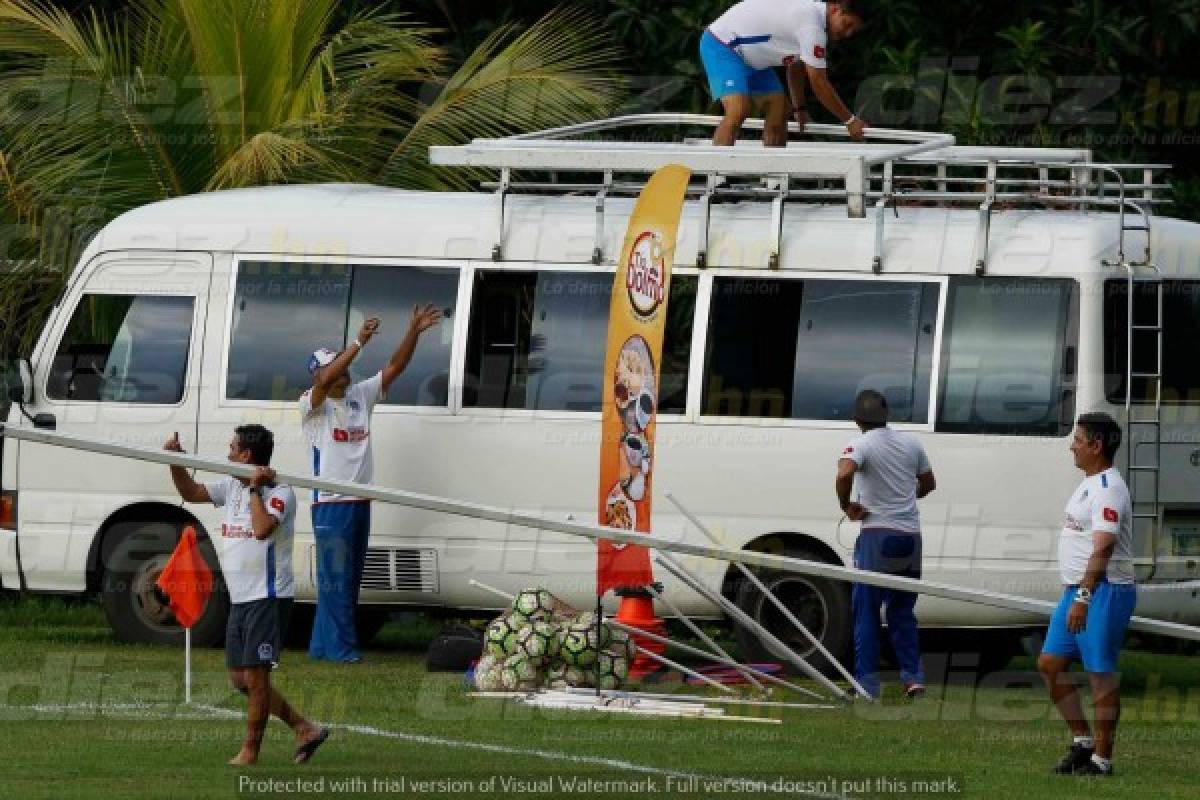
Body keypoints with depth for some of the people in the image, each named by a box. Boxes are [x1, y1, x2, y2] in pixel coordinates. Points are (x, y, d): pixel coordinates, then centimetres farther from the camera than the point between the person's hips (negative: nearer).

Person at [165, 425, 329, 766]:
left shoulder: (279, 491, -13)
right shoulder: (232, 485, 11)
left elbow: (263, 528, -29)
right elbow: (191, 493, 19)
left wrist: (255, 489, -18)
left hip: (268, 597, -9)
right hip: (240, 598, 9)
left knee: (255, 676, -5)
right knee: (240, 678, 11)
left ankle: (250, 751, 4)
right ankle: (305, 729, 16)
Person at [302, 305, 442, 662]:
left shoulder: (360, 395, 11)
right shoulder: (312, 404, -7)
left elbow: (394, 367, 6)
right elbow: (325, 382, -28)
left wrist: (414, 332, -8)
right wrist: (359, 342, -33)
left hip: (360, 502, 7)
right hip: (330, 503, -7)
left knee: (349, 579, 10)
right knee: (336, 579, -7)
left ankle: (322, 646, 16)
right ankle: (341, 646, -6)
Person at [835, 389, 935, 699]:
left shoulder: (861, 444, -9)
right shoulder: (910, 443, 9)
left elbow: (844, 474, -29)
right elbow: (929, 483, 23)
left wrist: (847, 507, -14)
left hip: (878, 536, -5)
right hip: (910, 535, 5)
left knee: (866, 611, 2)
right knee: (903, 610, 17)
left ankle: (867, 682, -1)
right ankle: (913, 676, 10)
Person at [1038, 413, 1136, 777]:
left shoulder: (1108, 488, -16)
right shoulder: (1090, 484, 17)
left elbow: (1103, 547, -25)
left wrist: (1083, 597, -29)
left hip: (1103, 592, -11)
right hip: (1077, 590, 11)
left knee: (1101, 672, -5)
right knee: (1050, 663, 11)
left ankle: (1102, 758, 0)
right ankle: (1082, 741, 18)